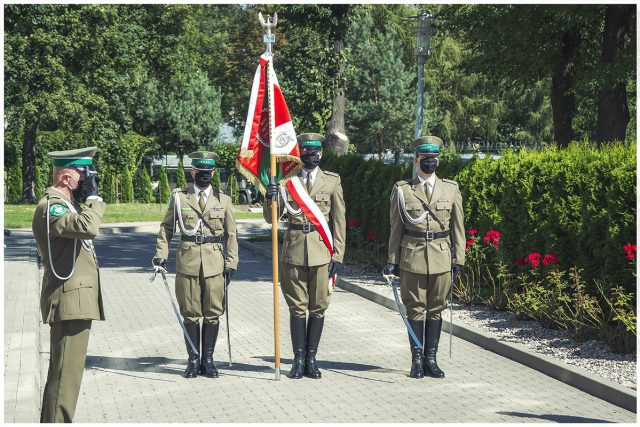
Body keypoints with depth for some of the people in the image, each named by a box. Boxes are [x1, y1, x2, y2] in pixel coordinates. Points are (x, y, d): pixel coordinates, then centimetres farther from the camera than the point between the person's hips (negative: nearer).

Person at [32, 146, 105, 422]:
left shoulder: (66, 203, 18)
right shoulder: (50, 206, -15)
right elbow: (87, 227, -31)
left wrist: (88, 199, 14)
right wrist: (93, 196, -17)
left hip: (78, 301, 11)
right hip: (69, 301, -11)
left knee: (66, 371, 16)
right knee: (66, 372, -10)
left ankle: (51, 421, 24)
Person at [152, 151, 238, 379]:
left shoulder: (223, 200, 9)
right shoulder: (179, 197, 7)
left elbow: (231, 234, 11)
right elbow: (166, 228, 10)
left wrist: (231, 263, 3)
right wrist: (161, 255, -1)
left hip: (215, 263, 1)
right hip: (187, 261, -1)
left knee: (213, 314, 3)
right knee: (190, 314, 3)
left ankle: (208, 359, 12)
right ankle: (193, 360, 12)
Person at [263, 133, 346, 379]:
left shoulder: (332, 181, 7)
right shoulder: (287, 180, 7)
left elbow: (339, 221, 6)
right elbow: (271, 218, 6)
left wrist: (338, 255, 0)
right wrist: (270, 198, -15)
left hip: (322, 252, 0)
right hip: (294, 250, 0)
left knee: (318, 308, 3)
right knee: (297, 308, 3)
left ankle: (311, 358, 12)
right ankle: (299, 359, 10)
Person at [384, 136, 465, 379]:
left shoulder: (451, 189, 8)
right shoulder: (402, 190, 4)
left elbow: (458, 227, 9)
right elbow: (396, 228, 6)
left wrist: (458, 259, 4)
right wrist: (393, 260, 2)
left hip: (441, 258, 1)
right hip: (412, 257, -1)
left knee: (436, 310, 6)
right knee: (415, 309, 3)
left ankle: (431, 359, 14)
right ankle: (417, 360, 10)